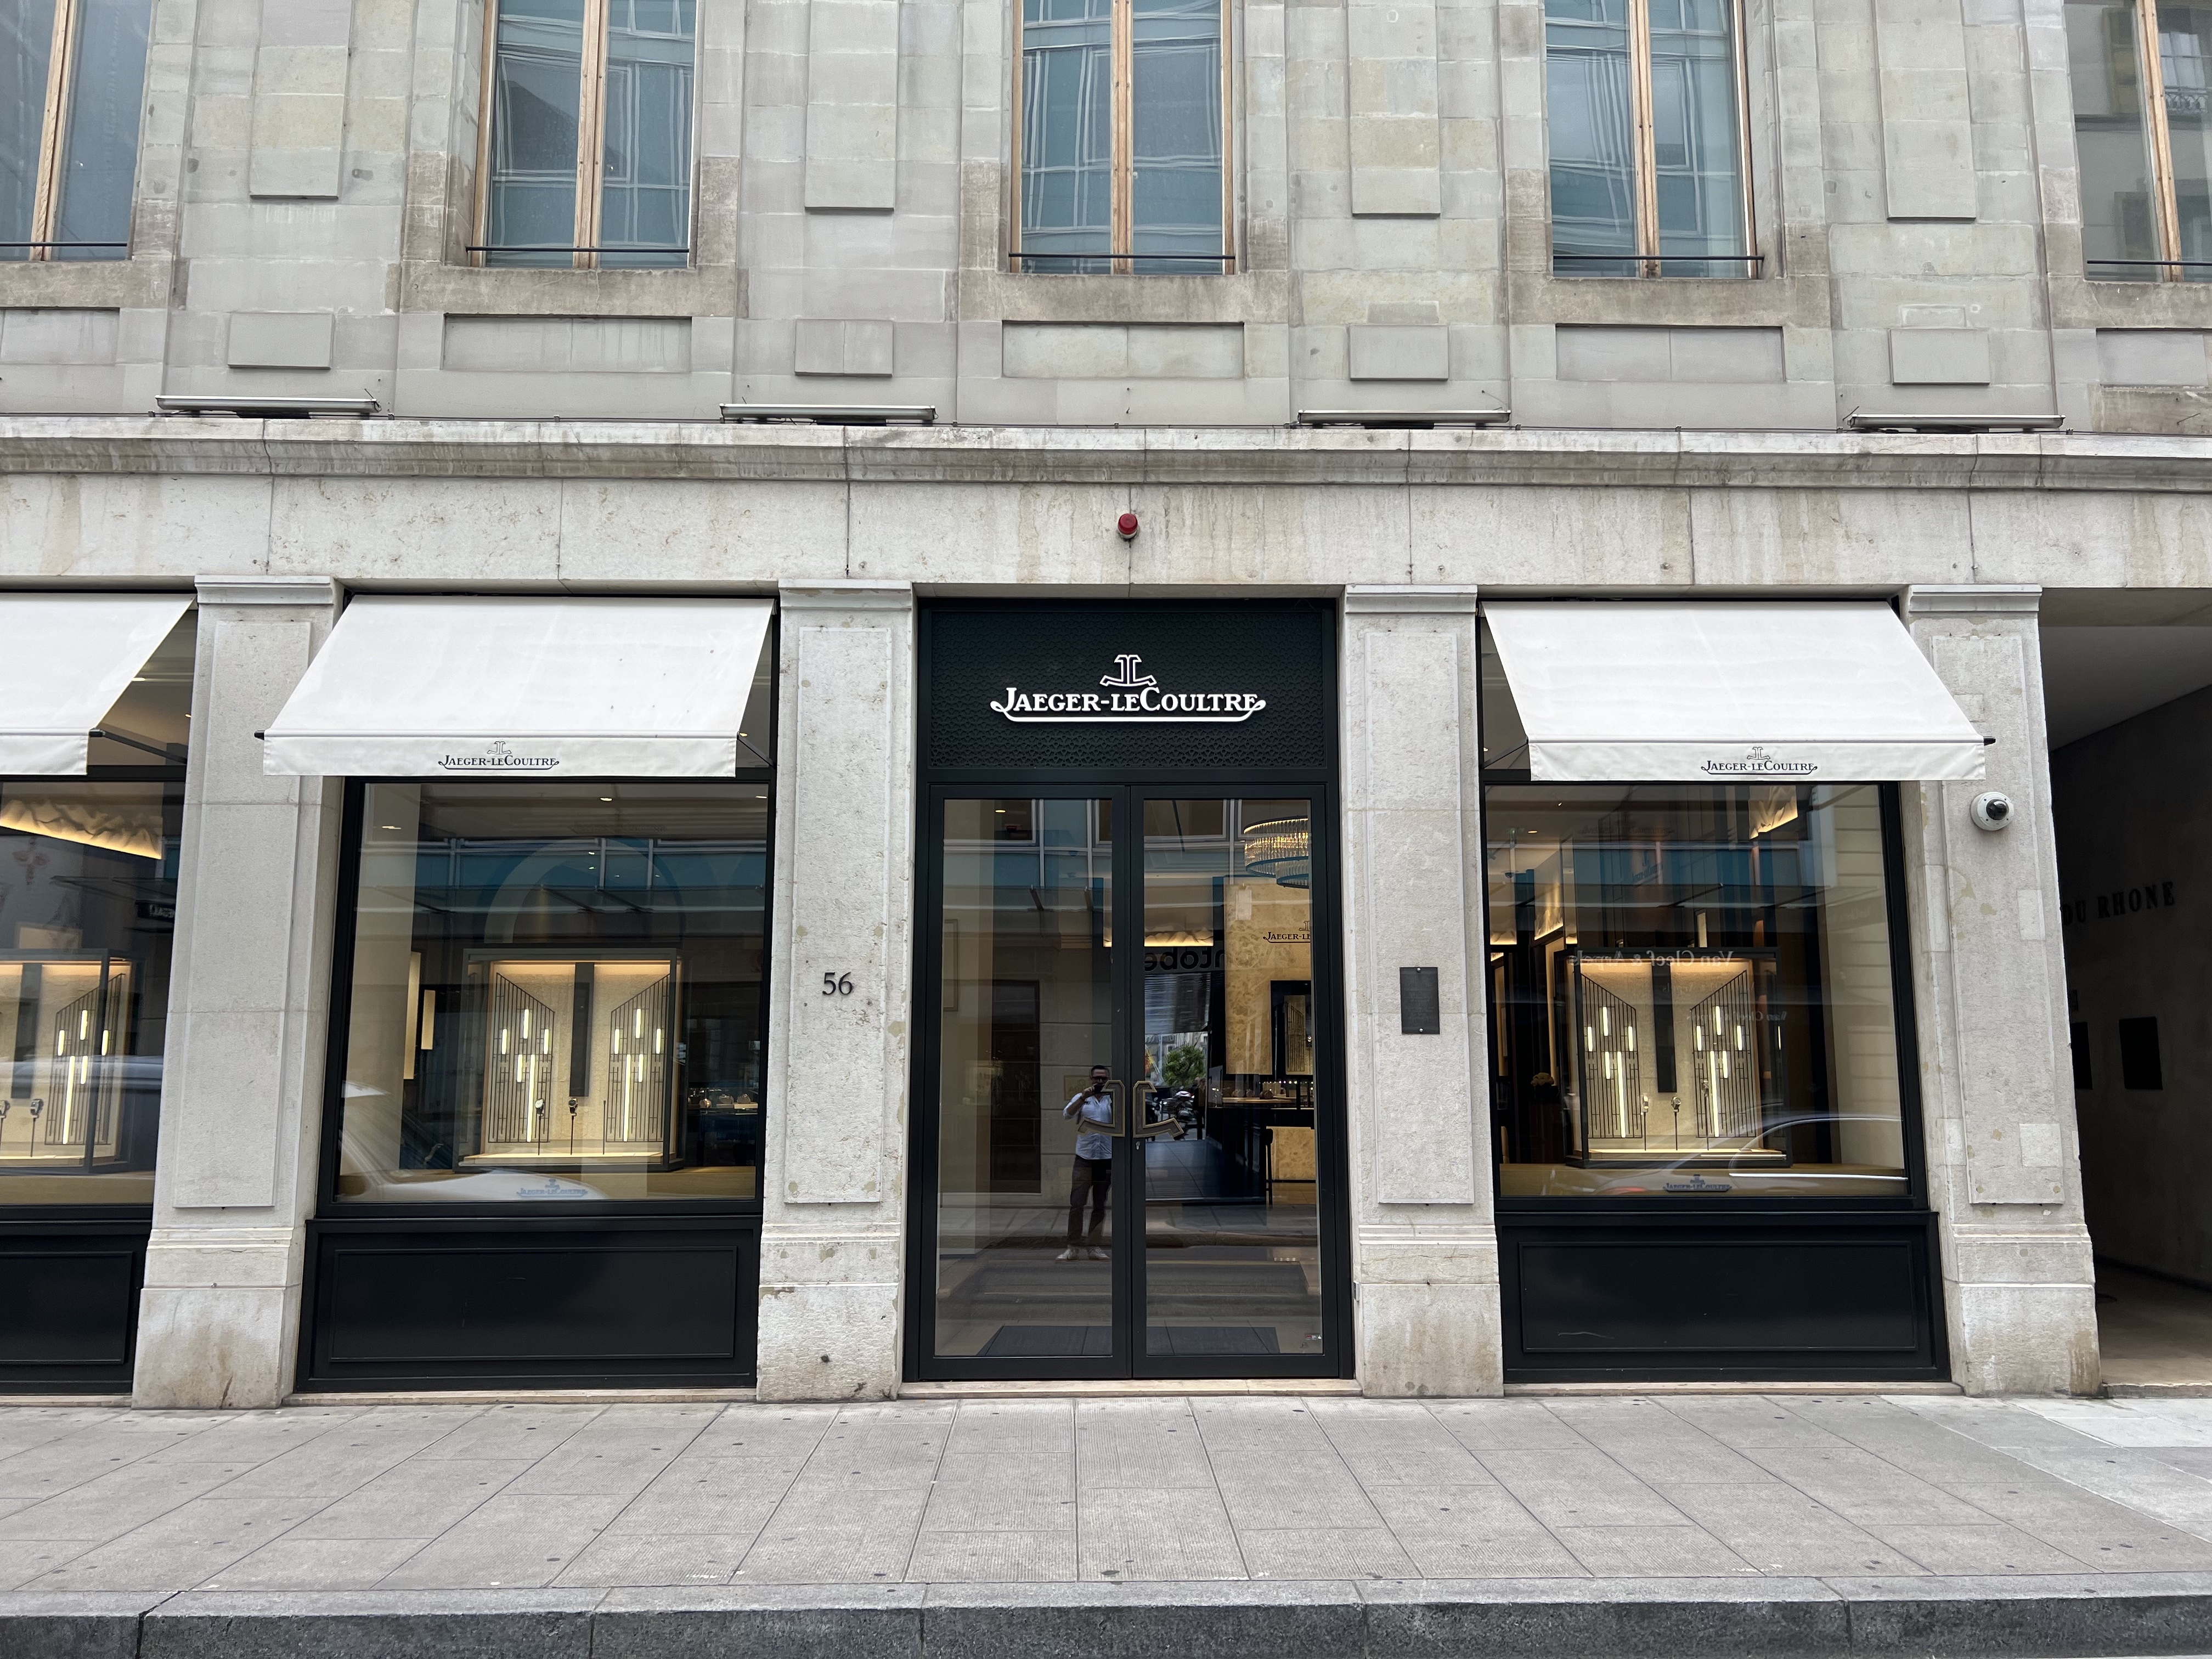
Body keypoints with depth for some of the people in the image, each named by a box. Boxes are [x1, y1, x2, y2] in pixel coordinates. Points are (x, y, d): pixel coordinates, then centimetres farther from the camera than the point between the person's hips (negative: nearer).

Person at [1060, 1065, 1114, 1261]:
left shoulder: (1113, 1100, 10)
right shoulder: (1081, 1099, 8)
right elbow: (1067, 1113, -8)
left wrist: (1114, 1098, -17)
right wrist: (1084, 1097, -22)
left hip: (1107, 1159, 1)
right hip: (1084, 1159, -1)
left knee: (1100, 1206, 7)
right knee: (1076, 1203, -7)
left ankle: (1094, 1247, 14)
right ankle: (1073, 1247, -3)